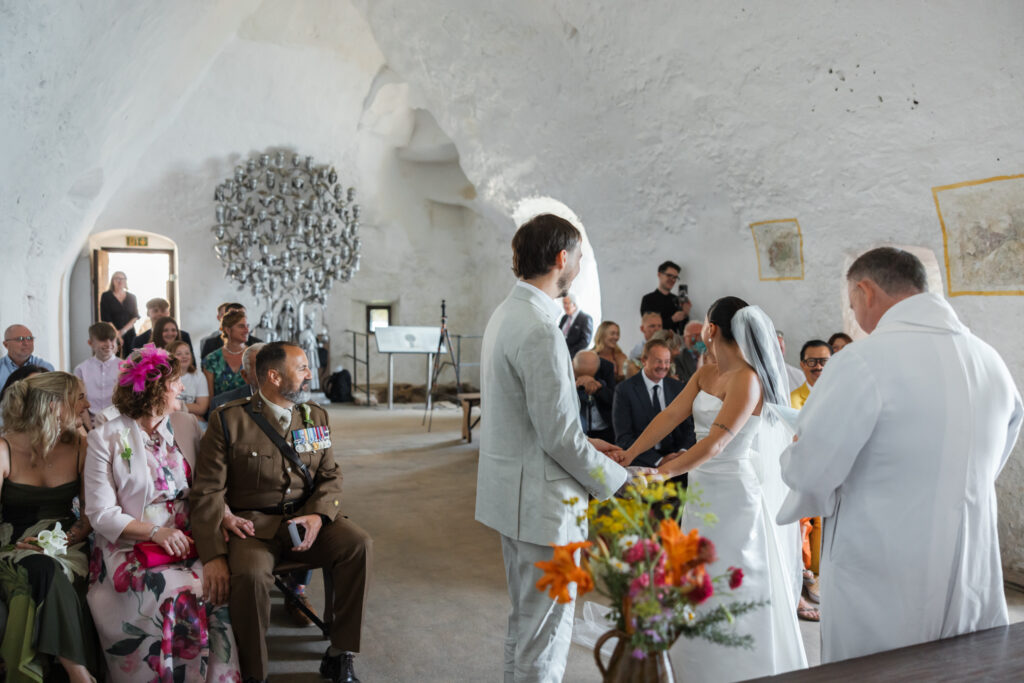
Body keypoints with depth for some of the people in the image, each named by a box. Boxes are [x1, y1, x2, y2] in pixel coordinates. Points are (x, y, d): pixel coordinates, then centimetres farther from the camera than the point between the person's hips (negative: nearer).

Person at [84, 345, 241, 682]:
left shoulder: (187, 425, 9)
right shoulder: (106, 438, -3)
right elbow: (101, 514, -5)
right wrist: (155, 532, -16)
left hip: (186, 540, 4)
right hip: (131, 548, -3)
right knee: (181, 595, -29)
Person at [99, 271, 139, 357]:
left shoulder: (131, 297, 12)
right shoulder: (106, 296, 4)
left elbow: (135, 317, 6)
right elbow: (106, 318, -3)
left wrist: (124, 330, -9)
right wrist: (117, 334, -10)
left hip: (129, 333, 2)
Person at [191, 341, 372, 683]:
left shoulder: (316, 416, 9)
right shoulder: (229, 420, -5)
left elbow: (329, 476, 10)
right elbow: (208, 492, -7)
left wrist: (318, 515, -12)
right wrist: (214, 555, -18)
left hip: (306, 518, 4)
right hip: (252, 524, -4)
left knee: (359, 544, -21)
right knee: (251, 575, -34)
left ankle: (339, 655, -6)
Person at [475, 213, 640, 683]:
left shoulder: (506, 314, 8)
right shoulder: (540, 330, -24)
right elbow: (559, 435, -22)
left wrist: (584, 443, 13)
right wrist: (620, 481, -10)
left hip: (514, 494, 10)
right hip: (542, 502, -10)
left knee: (527, 618, 25)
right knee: (547, 628, 6)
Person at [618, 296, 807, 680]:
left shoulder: (747, 379, -19)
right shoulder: (705, 375, 6)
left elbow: (715, 443, -26)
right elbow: (671, 416, 0)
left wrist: (663, 472, -32)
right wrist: (627, 456, -8)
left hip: (736, 493, -8)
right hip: (704, 489, 8)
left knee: (738, 588, 5)